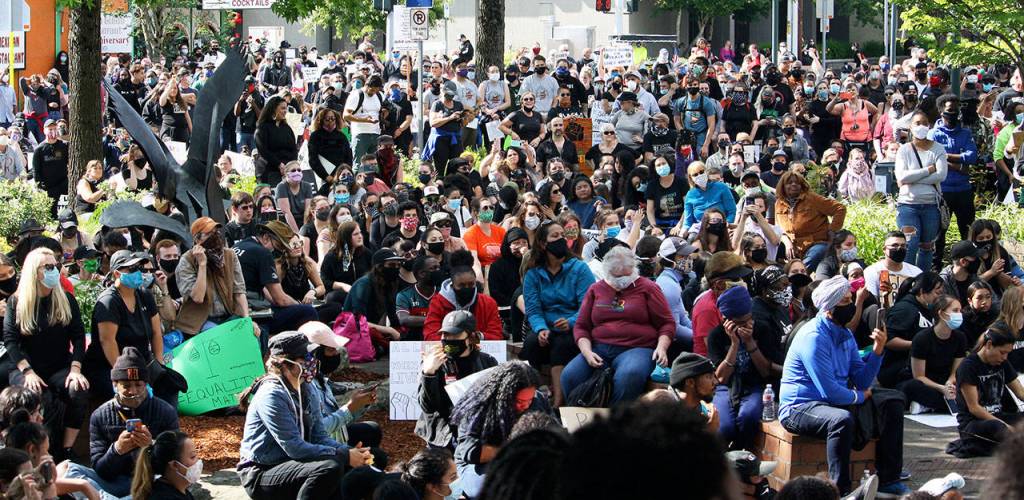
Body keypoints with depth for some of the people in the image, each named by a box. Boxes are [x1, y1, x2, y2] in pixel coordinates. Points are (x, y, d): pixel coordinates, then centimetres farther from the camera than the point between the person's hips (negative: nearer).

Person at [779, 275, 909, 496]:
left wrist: (877, 350, -7)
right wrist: (859, 396, -6)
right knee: (842, 420, -39)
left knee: (892, 406, 7)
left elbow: (862, 382, 6)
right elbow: (830, 391, -25)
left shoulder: (845, 335, 10)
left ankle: (888, 479, 11)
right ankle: (840, 490, -33)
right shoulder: (813, 336, -20)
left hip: (834, 402, 10)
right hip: (799, 408, -10)